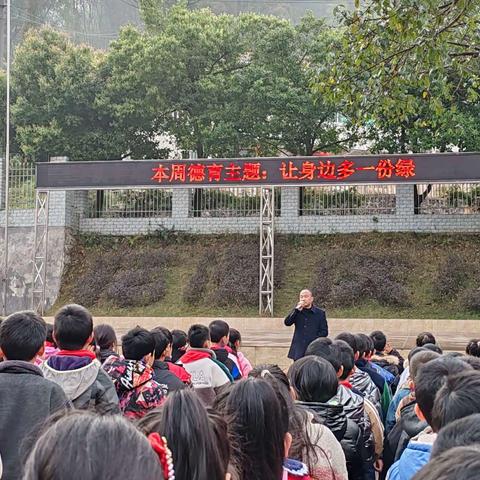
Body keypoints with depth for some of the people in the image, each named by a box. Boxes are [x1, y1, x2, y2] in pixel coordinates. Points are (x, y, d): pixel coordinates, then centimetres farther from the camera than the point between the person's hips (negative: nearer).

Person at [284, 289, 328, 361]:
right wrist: (297, 310, -16)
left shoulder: (320, 313, 4)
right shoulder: (297, 312, 10)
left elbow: (324, 332, 4)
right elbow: (287, 323, -6)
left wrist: (314, 340, -10)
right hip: (298, 351, 2)